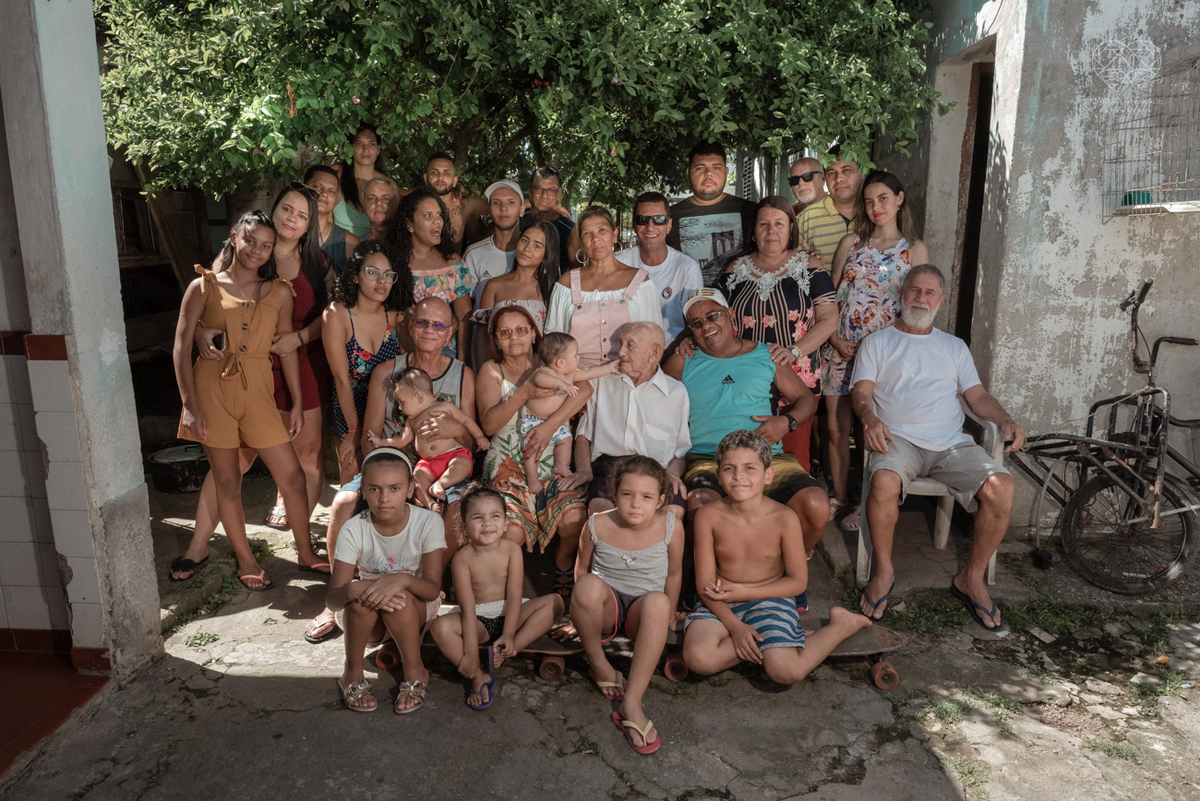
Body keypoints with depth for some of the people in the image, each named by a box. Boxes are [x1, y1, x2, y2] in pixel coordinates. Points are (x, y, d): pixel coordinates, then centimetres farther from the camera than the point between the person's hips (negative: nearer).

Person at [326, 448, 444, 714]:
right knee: (361, 595, -32)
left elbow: (433, 589, -23)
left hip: (417, 610, -1)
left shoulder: (428, 523, -20)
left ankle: (415, 672, -14)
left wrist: (403, 580, -45)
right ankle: (353, 673, -11)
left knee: (399, 597, -34)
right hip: (370, 616, 1)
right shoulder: (354, 530, -18)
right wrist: (352, 589, -45)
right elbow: (332, 599, -21)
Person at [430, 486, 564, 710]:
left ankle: (505, 652, -25)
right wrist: (471, 653, -25)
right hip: (478, 621, -2)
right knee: (441, 627, -32)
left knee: (555, 602, -20)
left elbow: (514, 594, -13)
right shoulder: (462, 559, -14)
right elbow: (468, 607, -19)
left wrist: (508, 635, -24)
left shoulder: (512, 549, -9)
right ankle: (479, 677, -19)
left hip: (509, 615, 2)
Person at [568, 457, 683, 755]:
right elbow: (582, 569, 7)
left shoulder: (669, 527, -11)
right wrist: (586, 609, 8)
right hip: (606, 609, 0)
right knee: (589, 585, -37)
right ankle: (598, 663, -9)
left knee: (657, 602, -38)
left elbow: (674, 573, 5)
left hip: (642, 614, 0)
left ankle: (632, 704, -36)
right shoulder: (597, 526, -11)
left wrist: (666, 620, 11)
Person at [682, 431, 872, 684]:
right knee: (698, 659, -28)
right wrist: (734, 626, -20)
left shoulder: (784, 519, -12)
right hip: (720, 605, 1)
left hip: (769, 599, -1)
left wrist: (745, 592, -14)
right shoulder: (708, 516, -10)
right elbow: (705, 583, -8)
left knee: (785, 671, -25)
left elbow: (798, 582, -5)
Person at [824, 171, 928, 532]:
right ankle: (838, 497, 20)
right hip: (841, 348, 2)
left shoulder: (915, 250, 4)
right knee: (836, 427, 4)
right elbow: (831, 295, 8)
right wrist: (835, 339, -5)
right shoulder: (851, 243, 9)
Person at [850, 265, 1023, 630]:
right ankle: (883, 570, -13)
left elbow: (977, 395, 18)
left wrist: (1006, 421, -3)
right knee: (884, 482, -37)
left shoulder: (954, 347, 26)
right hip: (898, 437, -3)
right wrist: (870, 418, -20)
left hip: (951, 443, 3)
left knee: (1000, 487, -25)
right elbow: (861, 391, 3)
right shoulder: (877, 342, 16)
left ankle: (972, 577, -5)